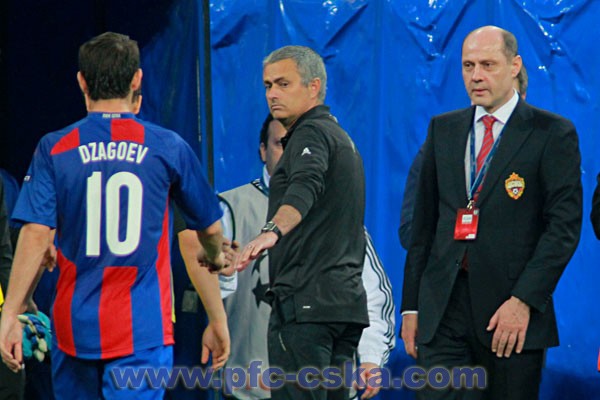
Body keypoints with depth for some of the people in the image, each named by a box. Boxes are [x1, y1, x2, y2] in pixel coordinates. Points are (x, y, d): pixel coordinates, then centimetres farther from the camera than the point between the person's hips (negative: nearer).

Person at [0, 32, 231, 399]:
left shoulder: (55, 149, 0)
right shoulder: (169, 148, 0)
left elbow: (36, 235, -10)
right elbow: (210, 227, 13)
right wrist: (217, 257, 36)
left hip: (75, 326, 2)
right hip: (143, 327, -2)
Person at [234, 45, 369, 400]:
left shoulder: (311, 134, -7)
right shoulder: (342, 139, 25)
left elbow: (305, 187, -29)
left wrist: (272, 231, -45)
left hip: (308, 300, -10)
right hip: (346, 299, 10)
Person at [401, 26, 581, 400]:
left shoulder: (552, 133, 0)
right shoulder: (443, 129, 14)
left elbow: (564, 225, -6)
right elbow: (424, 222, 16)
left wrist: (524, 300, -15)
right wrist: (412, 305, 10)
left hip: (511, 309, -3)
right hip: (443, 306, 3)